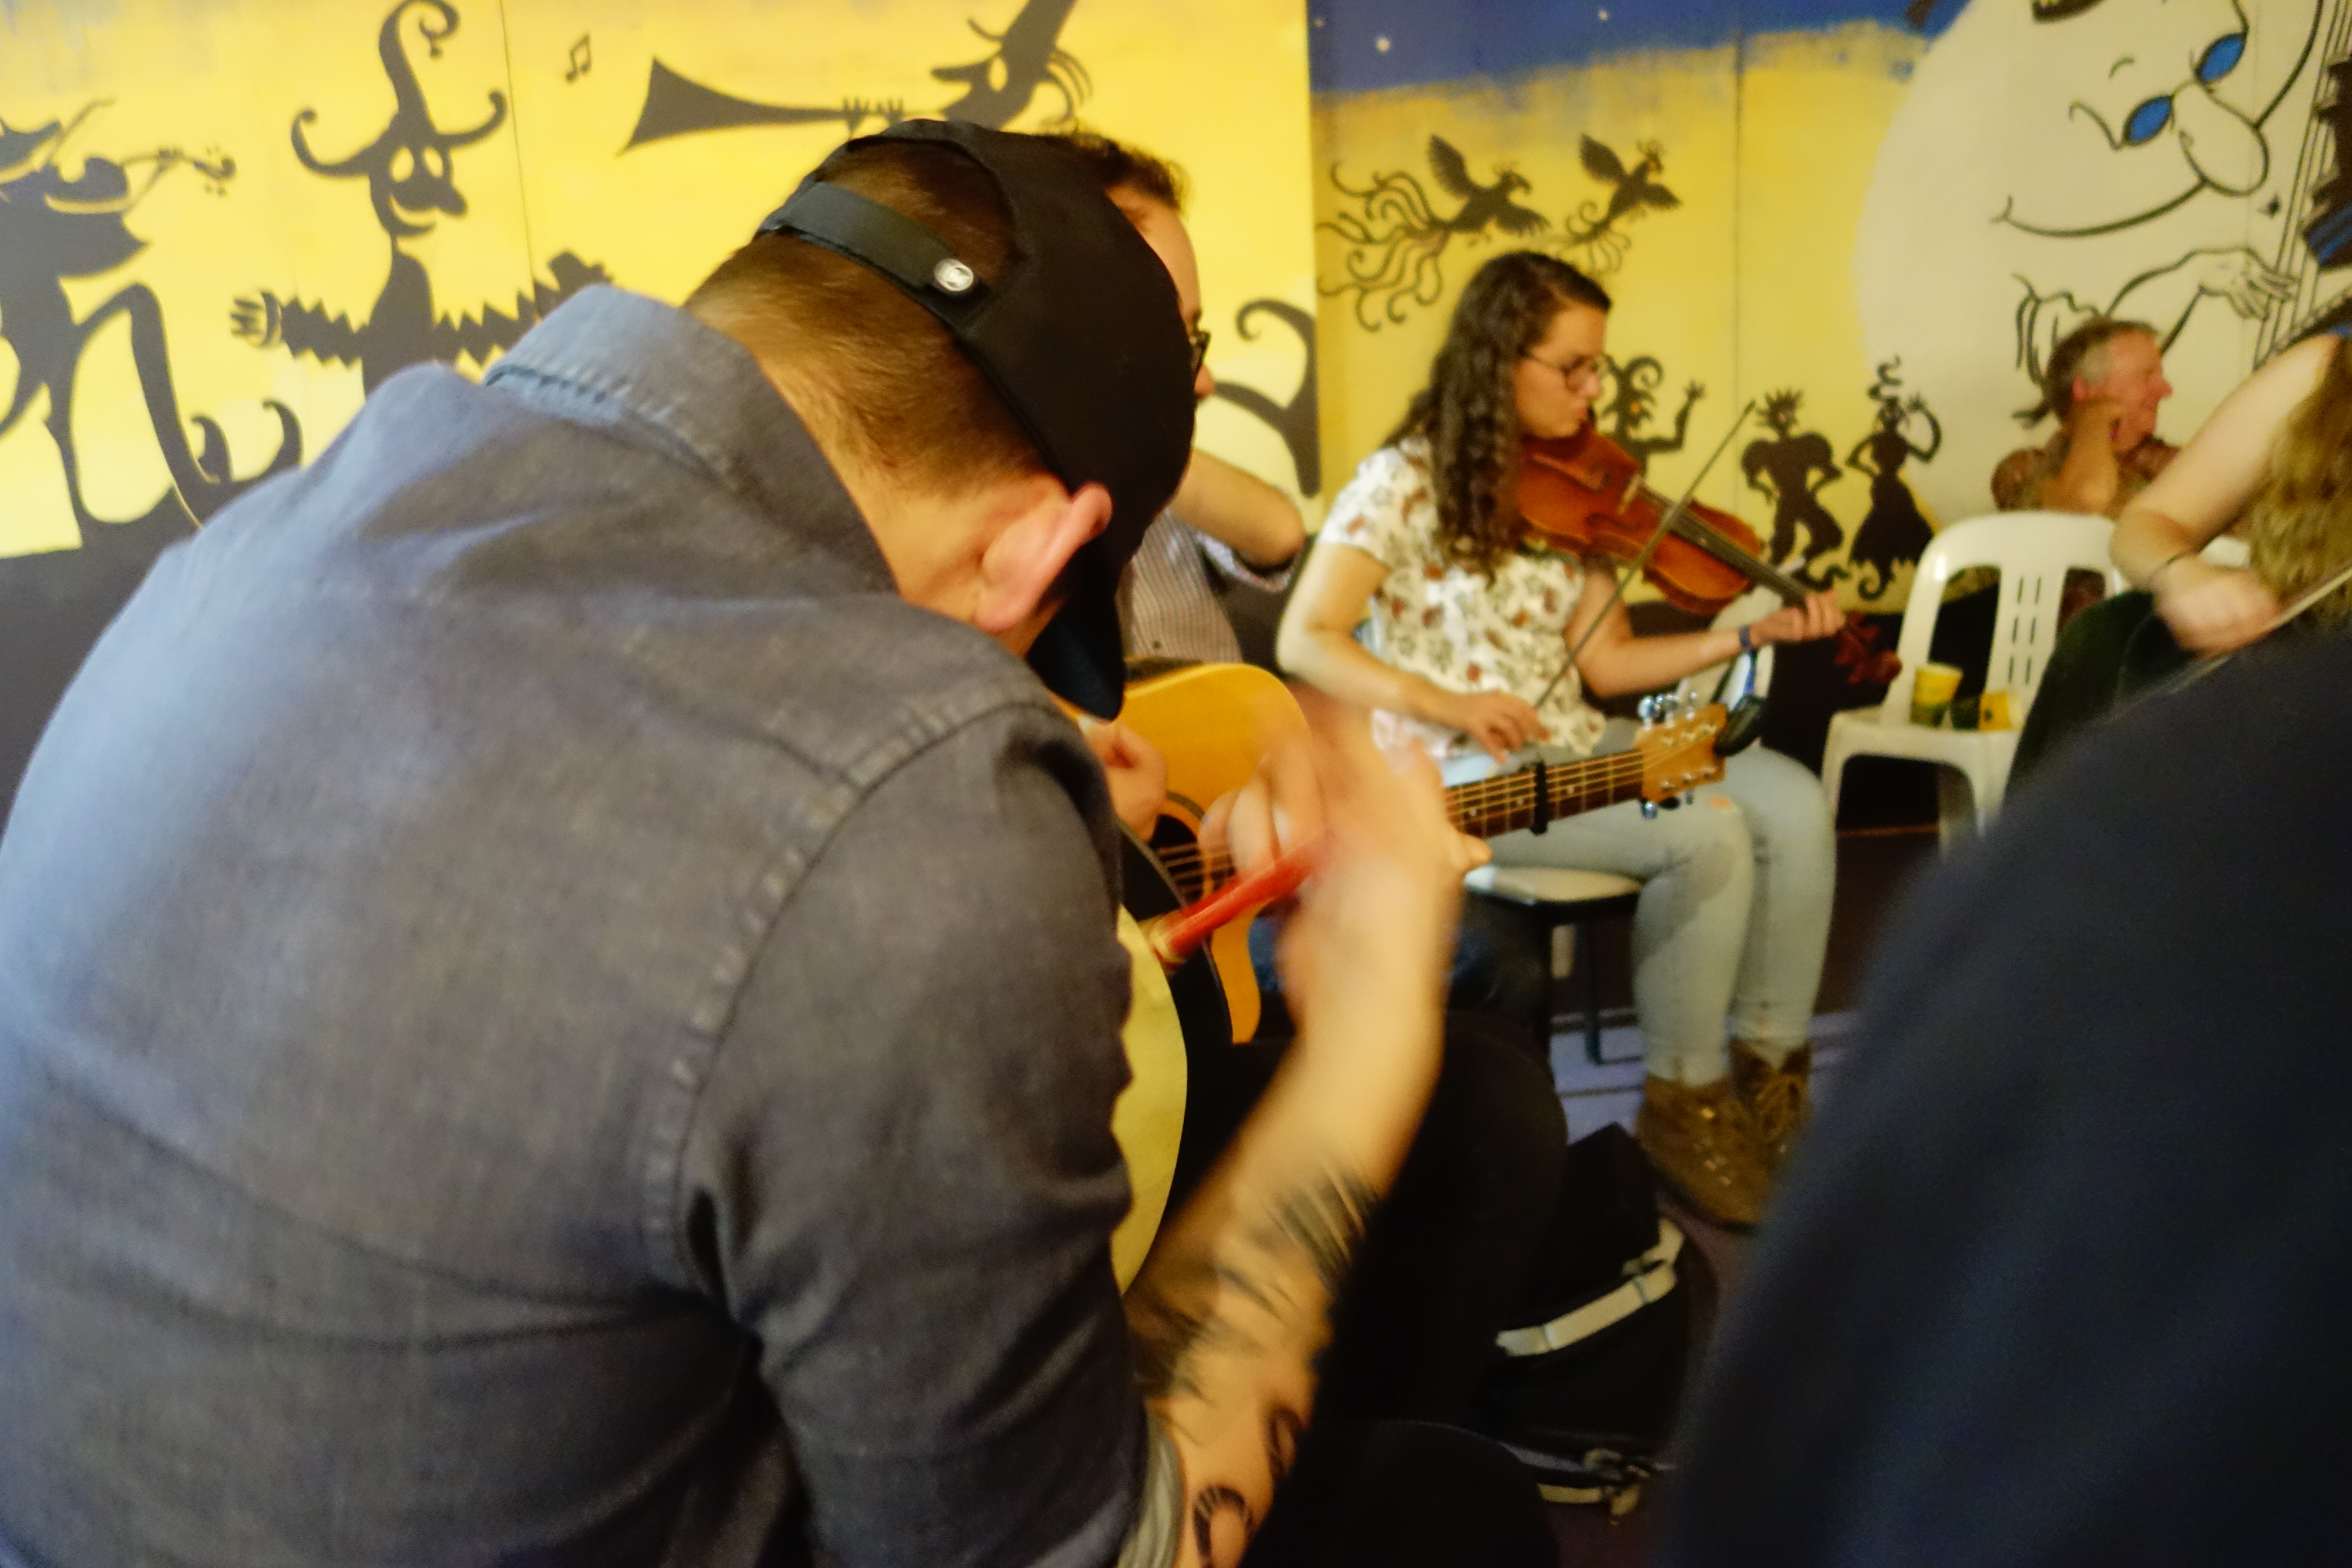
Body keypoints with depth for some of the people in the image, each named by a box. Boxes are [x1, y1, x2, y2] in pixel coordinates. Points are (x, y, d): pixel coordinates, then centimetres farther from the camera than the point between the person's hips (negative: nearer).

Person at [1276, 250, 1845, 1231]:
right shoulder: (1407, 482, -8)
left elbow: (1604, 661, 7)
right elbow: (1305, 643, -15)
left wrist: (1749, 636, -4)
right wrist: (1445, 703, -27)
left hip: (1578, 748, 7)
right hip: (1465, 777, -6)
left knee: (1794, 803, -15)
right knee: (1707, 833, -26)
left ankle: (1771, 1077, -4)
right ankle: (1684, 1104, -7)